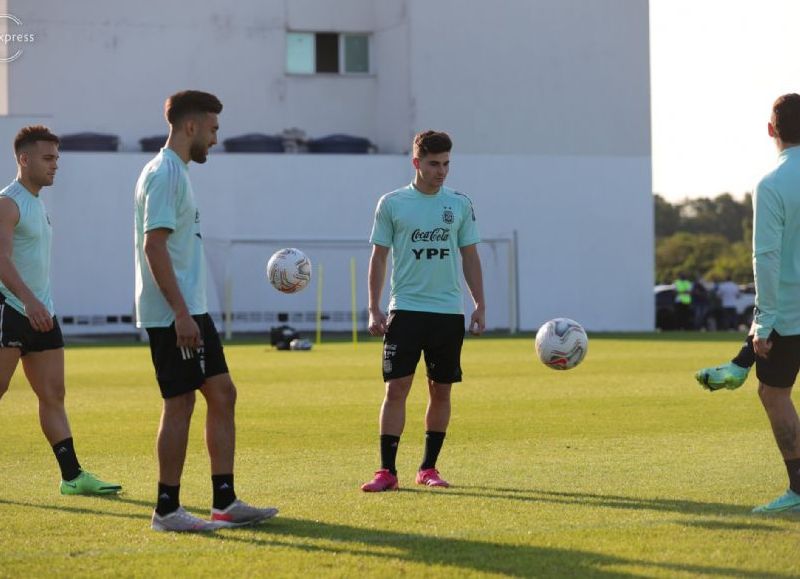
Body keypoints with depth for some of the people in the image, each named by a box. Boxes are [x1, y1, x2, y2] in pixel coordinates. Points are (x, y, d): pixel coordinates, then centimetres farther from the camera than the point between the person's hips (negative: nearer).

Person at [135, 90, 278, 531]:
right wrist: (180, 312, -23)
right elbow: (154, 246, -20)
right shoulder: (164, 173, -13)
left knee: (222, 395, 10)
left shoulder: (175, 172, 18)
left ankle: (225, 503, 12)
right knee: (179, 403, -5)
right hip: (173, 313, -10)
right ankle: (167, 510, 2)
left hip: (190, 311, 10)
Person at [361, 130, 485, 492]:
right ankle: (387, 471, -6)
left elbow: (470, 257, 12)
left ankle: (428, 468, 16)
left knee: (441, 391, 6)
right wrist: (374, 309, -2)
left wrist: (479, 305, 7)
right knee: (396, 388, -8)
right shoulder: (392, 204, 1)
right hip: (405, 309, -2)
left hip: (449, 312, 3)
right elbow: (378, 257, 4)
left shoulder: (460, 204, 7)